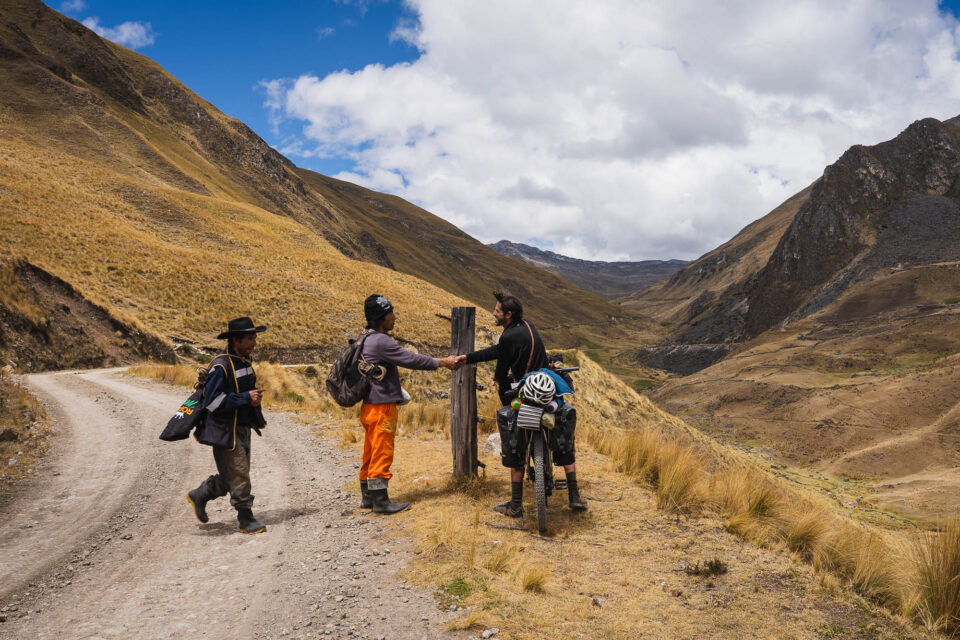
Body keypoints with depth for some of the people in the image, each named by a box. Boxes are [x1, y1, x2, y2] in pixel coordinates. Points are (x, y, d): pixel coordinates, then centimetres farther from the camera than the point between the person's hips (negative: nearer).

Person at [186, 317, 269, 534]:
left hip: (242, 429, 9)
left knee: (233, 476, 16)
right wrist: (246, 398, -23)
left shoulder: (245, 363, 9)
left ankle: (198, 495, 35)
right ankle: (246, 520, 10)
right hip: (225, 432, -9)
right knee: (239, 476, -3)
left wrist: (254, 399, 7)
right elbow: (212, 401, -24)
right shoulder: (221, 366, -19)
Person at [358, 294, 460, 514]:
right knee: (382, 454, -2)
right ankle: (380, 501, 5)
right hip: (381, 407, -10)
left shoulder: (368, 340, 14)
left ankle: (367, 497, 24)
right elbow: (411, 360, -18)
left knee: (371, 453, 15)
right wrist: (441, 362, -8)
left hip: (371, 406, 10)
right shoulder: (381, 341, -19)